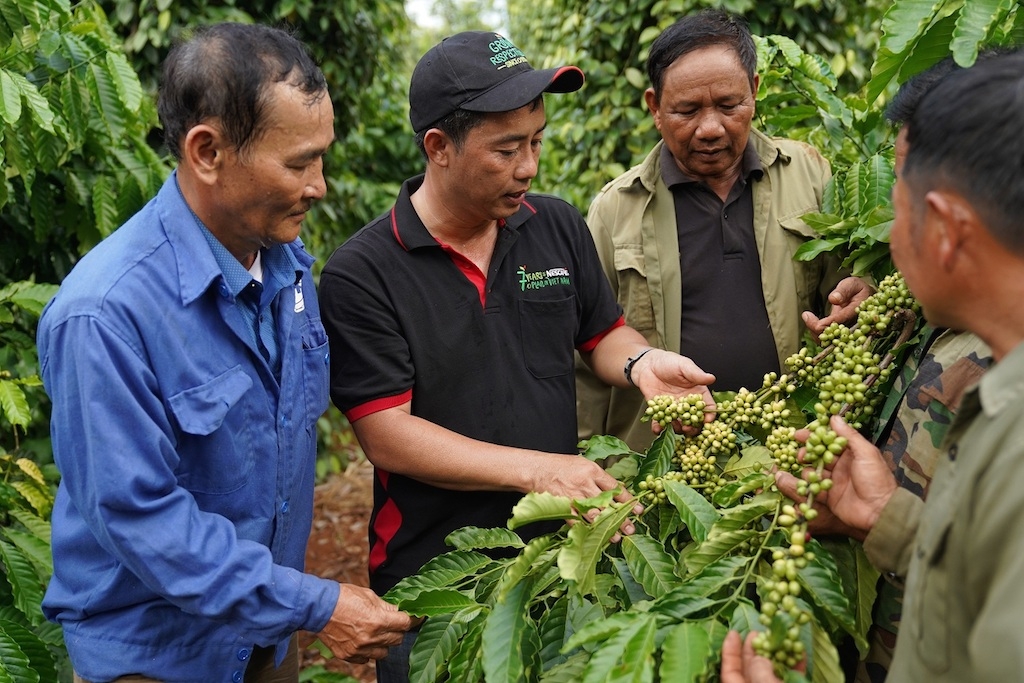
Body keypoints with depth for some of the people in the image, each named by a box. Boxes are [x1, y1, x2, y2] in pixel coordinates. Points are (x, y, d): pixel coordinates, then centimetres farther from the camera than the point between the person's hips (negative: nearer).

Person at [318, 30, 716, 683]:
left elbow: (604, 333, 12)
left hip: (564, 554, 4)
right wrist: (537, 469, -23)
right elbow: (389, 435, -17)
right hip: (432, 581, -4)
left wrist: (641, 362, -11)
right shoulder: (360, 275, -14)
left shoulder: (559, 226, 0)